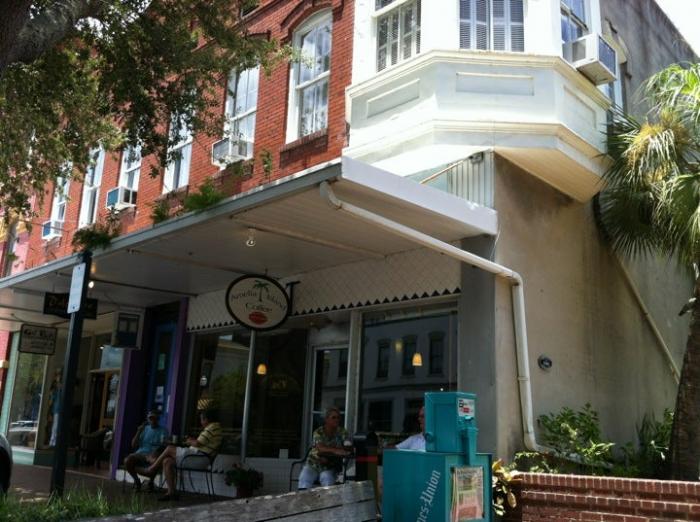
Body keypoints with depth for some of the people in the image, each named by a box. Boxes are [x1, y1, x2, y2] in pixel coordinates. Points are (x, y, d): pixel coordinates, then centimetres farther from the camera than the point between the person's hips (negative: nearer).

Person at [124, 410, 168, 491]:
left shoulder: (163, 430, 7)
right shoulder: (144, 428, 17)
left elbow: (163, 444, -11)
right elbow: (133, 445, 12)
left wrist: (156, 451, -31)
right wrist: (139, 431, -1)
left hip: (152, 455, -3)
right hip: (140, 453, 3)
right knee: (127, 460, -28)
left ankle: (151, 481, -12)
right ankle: (136, 480, -2)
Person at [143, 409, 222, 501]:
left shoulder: (212, 427, -12)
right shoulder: (211, 428, 22)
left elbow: (198, 444, -17)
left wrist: (190, 442, 3)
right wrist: (193, 441, 12)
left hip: (199, 457, -11)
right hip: (198, 459, 11)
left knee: (169, 449, -6)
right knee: (167, 462, -1)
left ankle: (151, 470, 10)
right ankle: (171, 492, -6)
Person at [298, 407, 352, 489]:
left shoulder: (341, 432, -1)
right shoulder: (318, 432, -6)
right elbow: (320, 448, -23)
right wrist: (335, 450, -42)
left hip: (330, 468, 0)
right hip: (314, 465, 0)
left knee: (327, 477, -32)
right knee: (304, 478, -27)